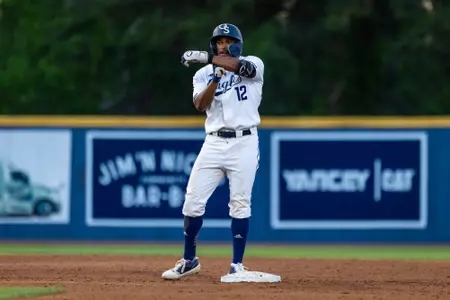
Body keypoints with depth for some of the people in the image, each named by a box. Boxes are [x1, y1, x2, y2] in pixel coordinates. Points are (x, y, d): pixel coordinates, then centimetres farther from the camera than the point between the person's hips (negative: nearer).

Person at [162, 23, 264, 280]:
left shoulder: (254, 65, 2)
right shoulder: (203, 74, 10)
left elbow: (243, 66, -22)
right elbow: (200, 104, -7)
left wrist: (206, 58, -28)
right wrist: (216, 78, -21)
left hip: (244, 143, -3)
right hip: (214, 143, 3)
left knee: (240, 204, -4)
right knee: (193, 201, -1)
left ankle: (237, 265, 4)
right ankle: (189, 260, 13)